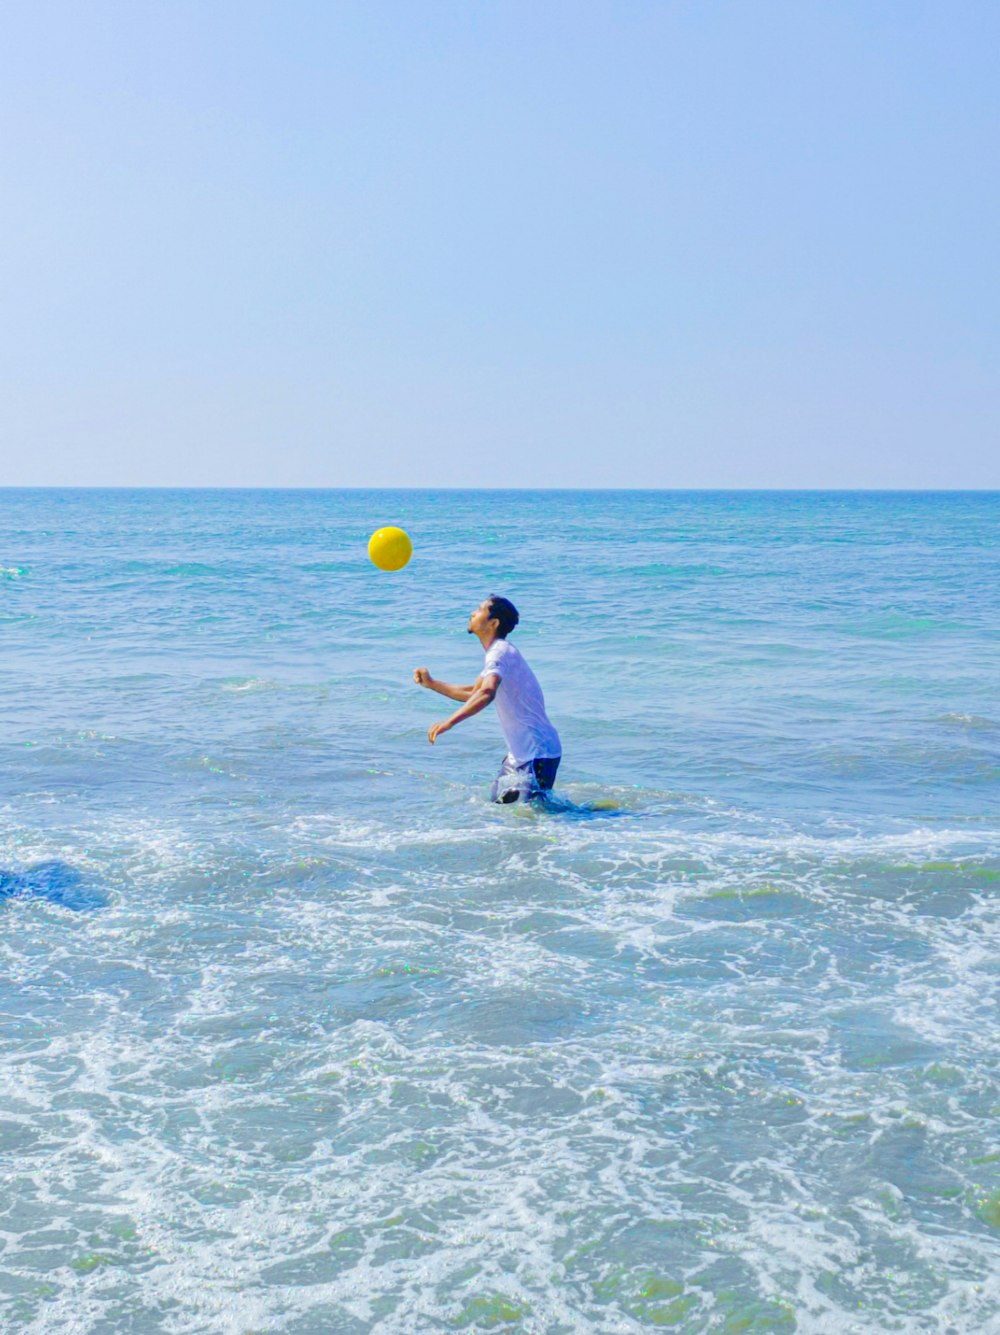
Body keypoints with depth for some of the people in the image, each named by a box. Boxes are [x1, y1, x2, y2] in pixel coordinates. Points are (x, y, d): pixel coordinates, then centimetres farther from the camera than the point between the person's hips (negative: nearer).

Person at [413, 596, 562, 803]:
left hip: (537, 754, -10)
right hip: (520, 753, 10)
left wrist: (449, 722, -45)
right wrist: (431, 683, 19)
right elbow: (472, 694, 26)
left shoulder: (500, 652, -18)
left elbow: (486, 693, -37)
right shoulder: (500, 652, 14)